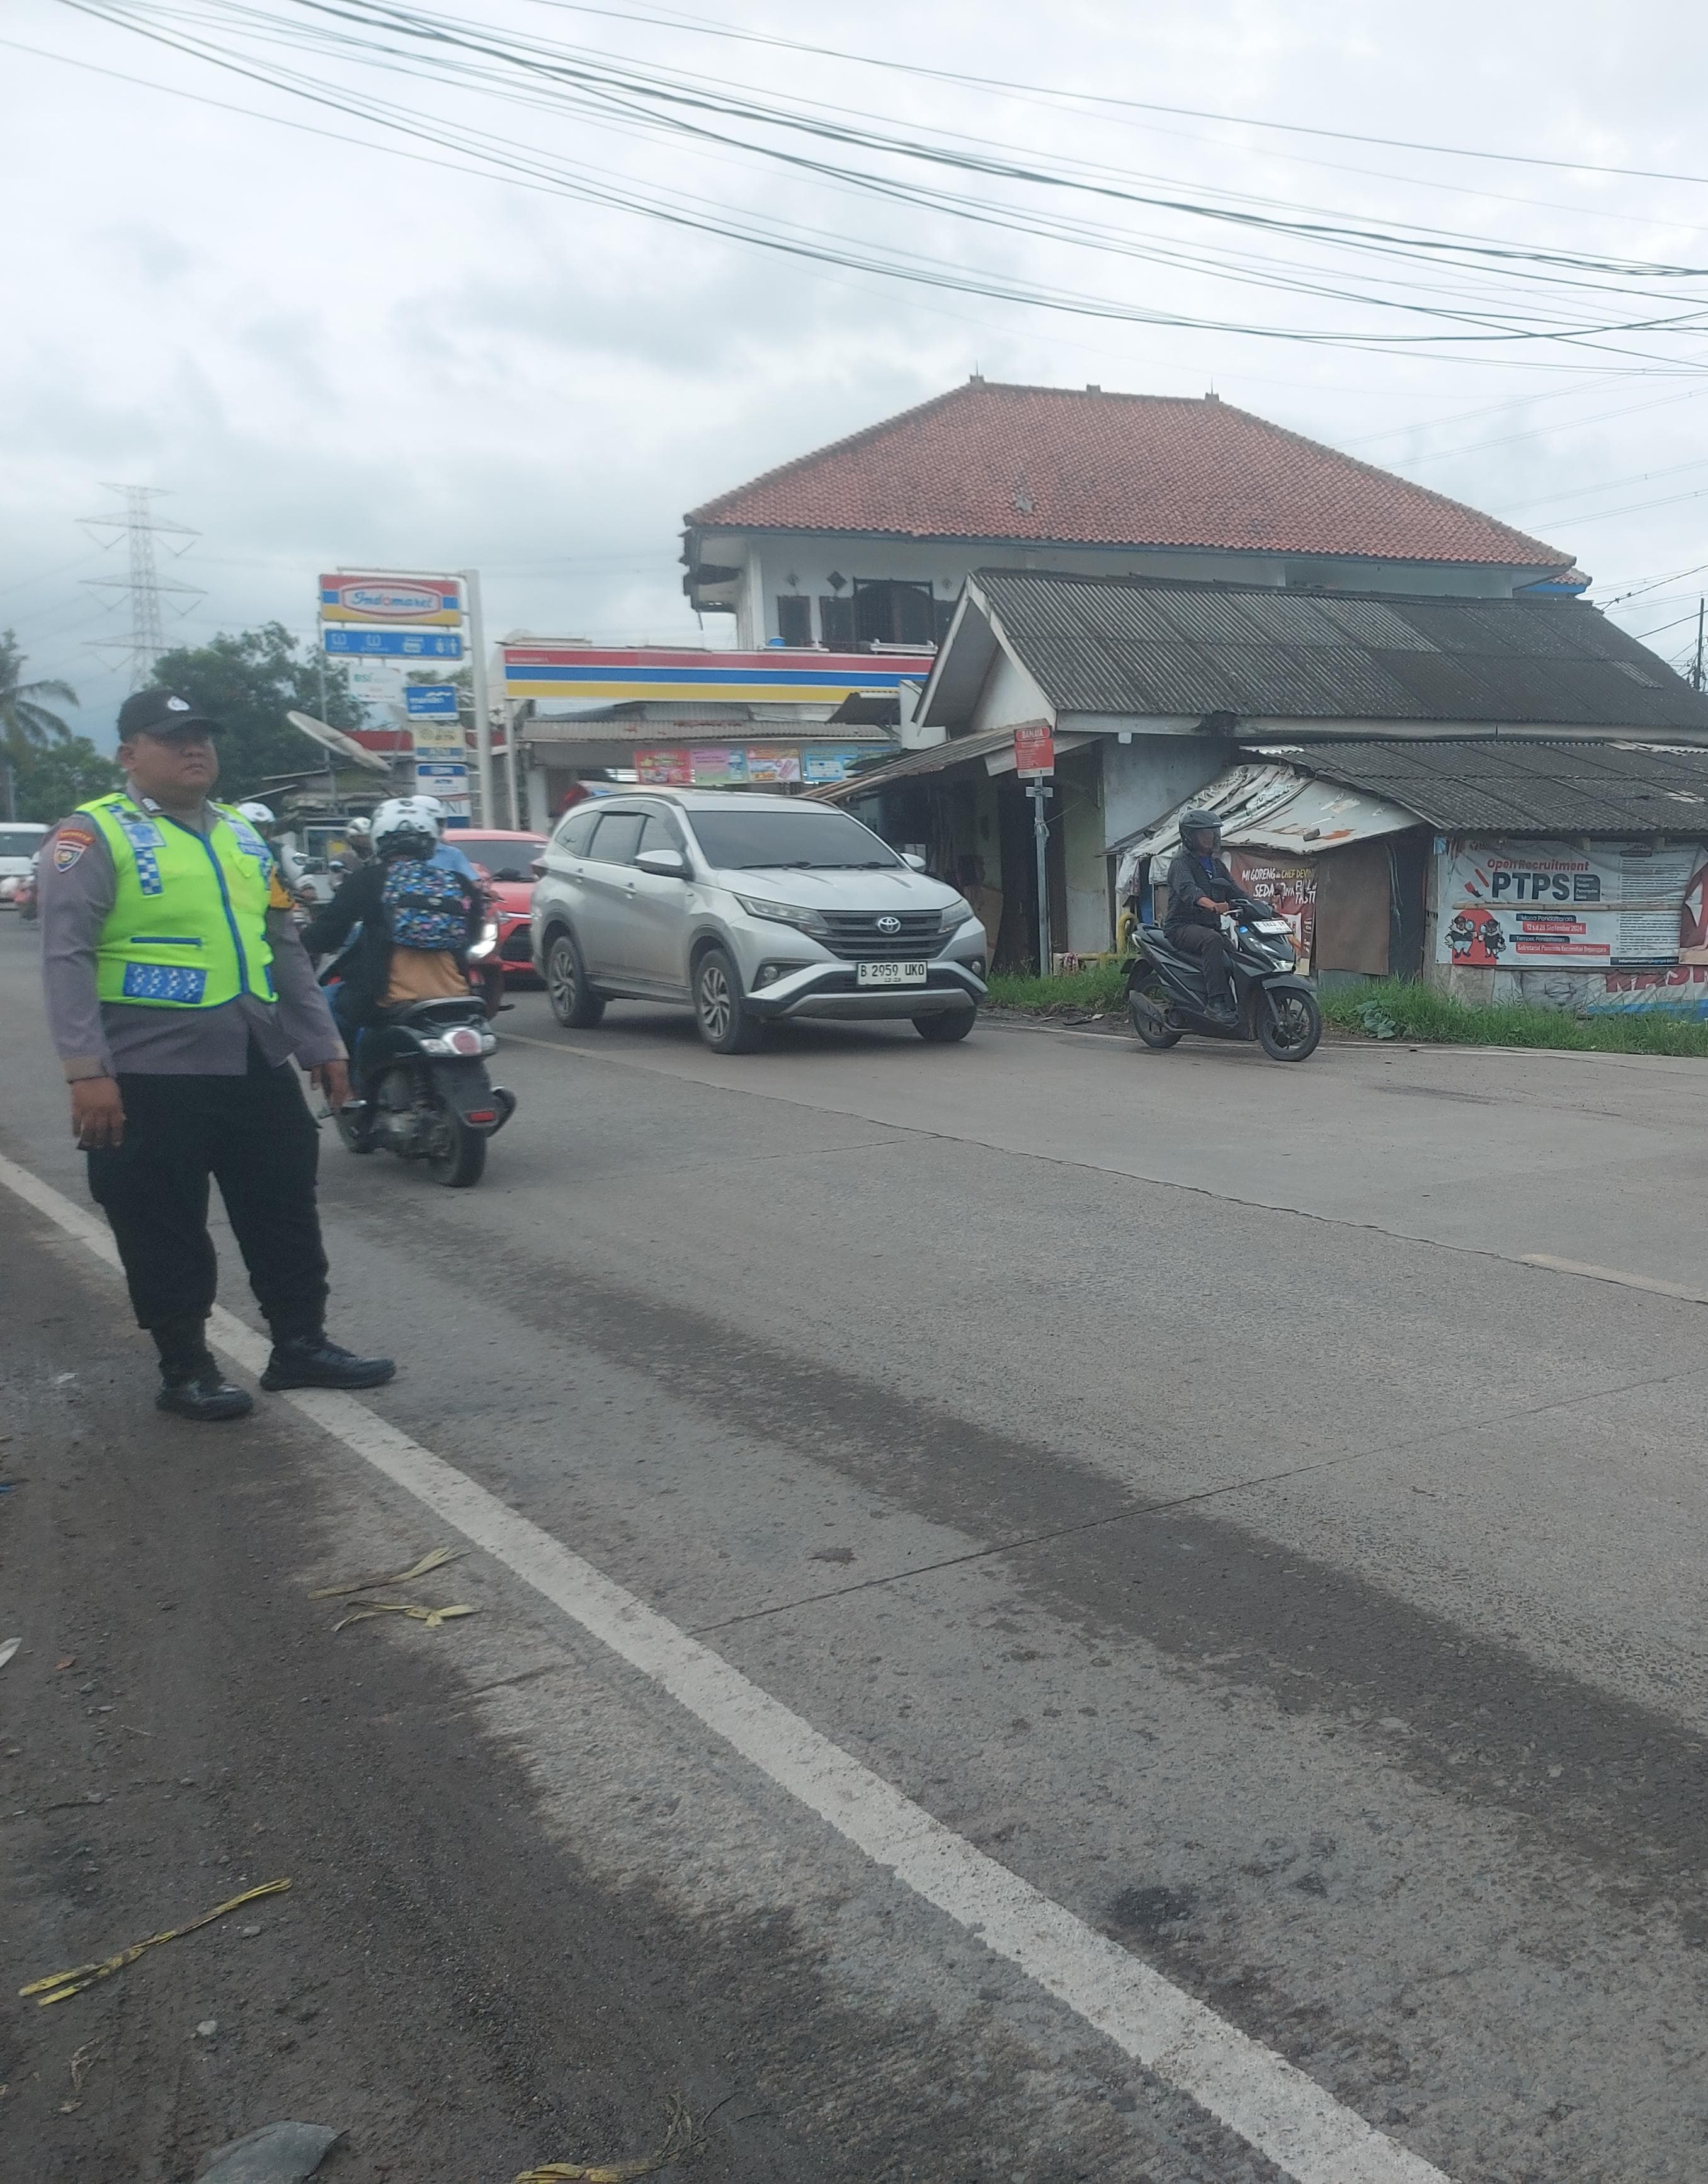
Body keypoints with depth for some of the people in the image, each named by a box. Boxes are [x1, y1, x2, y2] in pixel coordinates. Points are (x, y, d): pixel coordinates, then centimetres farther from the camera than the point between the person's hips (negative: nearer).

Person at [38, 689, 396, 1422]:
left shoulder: (241, 836, 15)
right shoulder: (95, 836, -6)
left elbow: (284, 949, 19)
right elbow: (67, 958, -13)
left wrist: (321, 1043, 17)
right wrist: (87, 1070, -21)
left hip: (257, 1065, 6)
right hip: (151, 1074, -6)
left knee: (285, 1214, 12)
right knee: (166, 1232, 4)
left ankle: (301, 1345, 24)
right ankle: (185, 1370, 17)